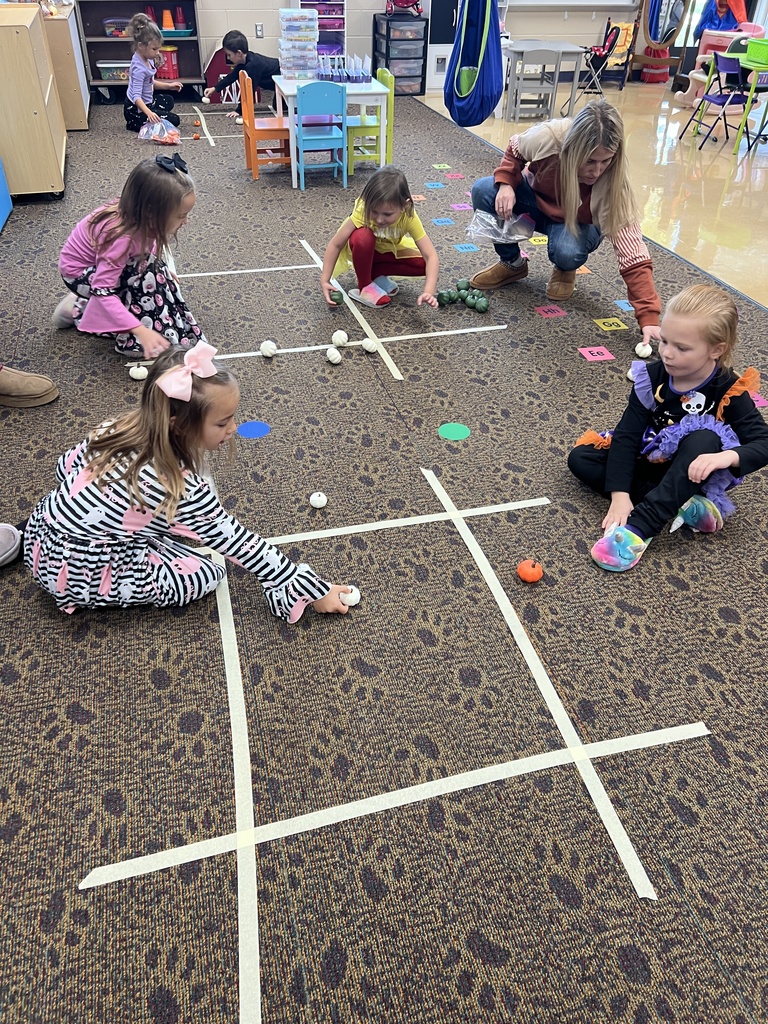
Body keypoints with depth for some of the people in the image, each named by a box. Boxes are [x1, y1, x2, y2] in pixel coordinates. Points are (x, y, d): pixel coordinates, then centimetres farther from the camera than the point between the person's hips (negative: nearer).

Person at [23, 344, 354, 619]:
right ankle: (97, 597, 1)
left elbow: (65, 466, 6)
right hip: (79, 572, -7)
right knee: (208, 574, -3)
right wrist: (312, 590, -12)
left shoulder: (121, 427, -8)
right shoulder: (185, 491, -27)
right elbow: (240, 544, -20)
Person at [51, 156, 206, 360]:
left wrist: (162, 271, -4)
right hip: (81, 272, -8)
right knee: (147, 272, -26)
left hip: (103, 262, 8)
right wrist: (141, 331, -45)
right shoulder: (121, 236, -38)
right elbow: (103, 291, -39)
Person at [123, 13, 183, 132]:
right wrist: (149, 113, -51)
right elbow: (136, 96, -35)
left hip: (146, 102, 11)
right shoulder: (139, 68, -29)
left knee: (169, 100, 32)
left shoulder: (147, 59, -1)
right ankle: (135, 124, -5)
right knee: (174, 120, -9)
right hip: (135, 109, -11)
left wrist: (169, 85, 9)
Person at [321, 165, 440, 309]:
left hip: (389, 251, 2)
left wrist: (429, 292, -50)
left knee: (423, 264, -21)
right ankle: (364, 287, -14)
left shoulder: (409, 216, -32)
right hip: (364, 250, -2)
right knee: (362, 237, -38)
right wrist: (325, 280, -38)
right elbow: (335, 245, -30)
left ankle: (376, 275, -1)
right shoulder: (362, 211, -35)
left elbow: (431, 256, -35)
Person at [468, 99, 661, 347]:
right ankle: (512, 264, 0)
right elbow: (515, 150, -6)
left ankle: (564, 271, 4)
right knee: (483, 191, -24)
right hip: (537, 198, 3)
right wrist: (505, 183, -26)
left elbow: (633, 256, -36)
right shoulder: (549, 136, -32)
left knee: (567, 251, -38)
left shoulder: (613, 185, -34)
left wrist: (649, 318, -44)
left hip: (575, 223, -2)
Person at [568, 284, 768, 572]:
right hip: (648, 462, 4)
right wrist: (620, 494, -28)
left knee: (704, 439, -36)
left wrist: (728, 456, -43)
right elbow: (627, 434, -17)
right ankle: (682, 506, -23)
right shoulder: (652, 376, -13)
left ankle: (638, 528, -44)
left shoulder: (729, 392, -18)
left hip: (692, 474, -3)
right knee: (580, 457, -15)